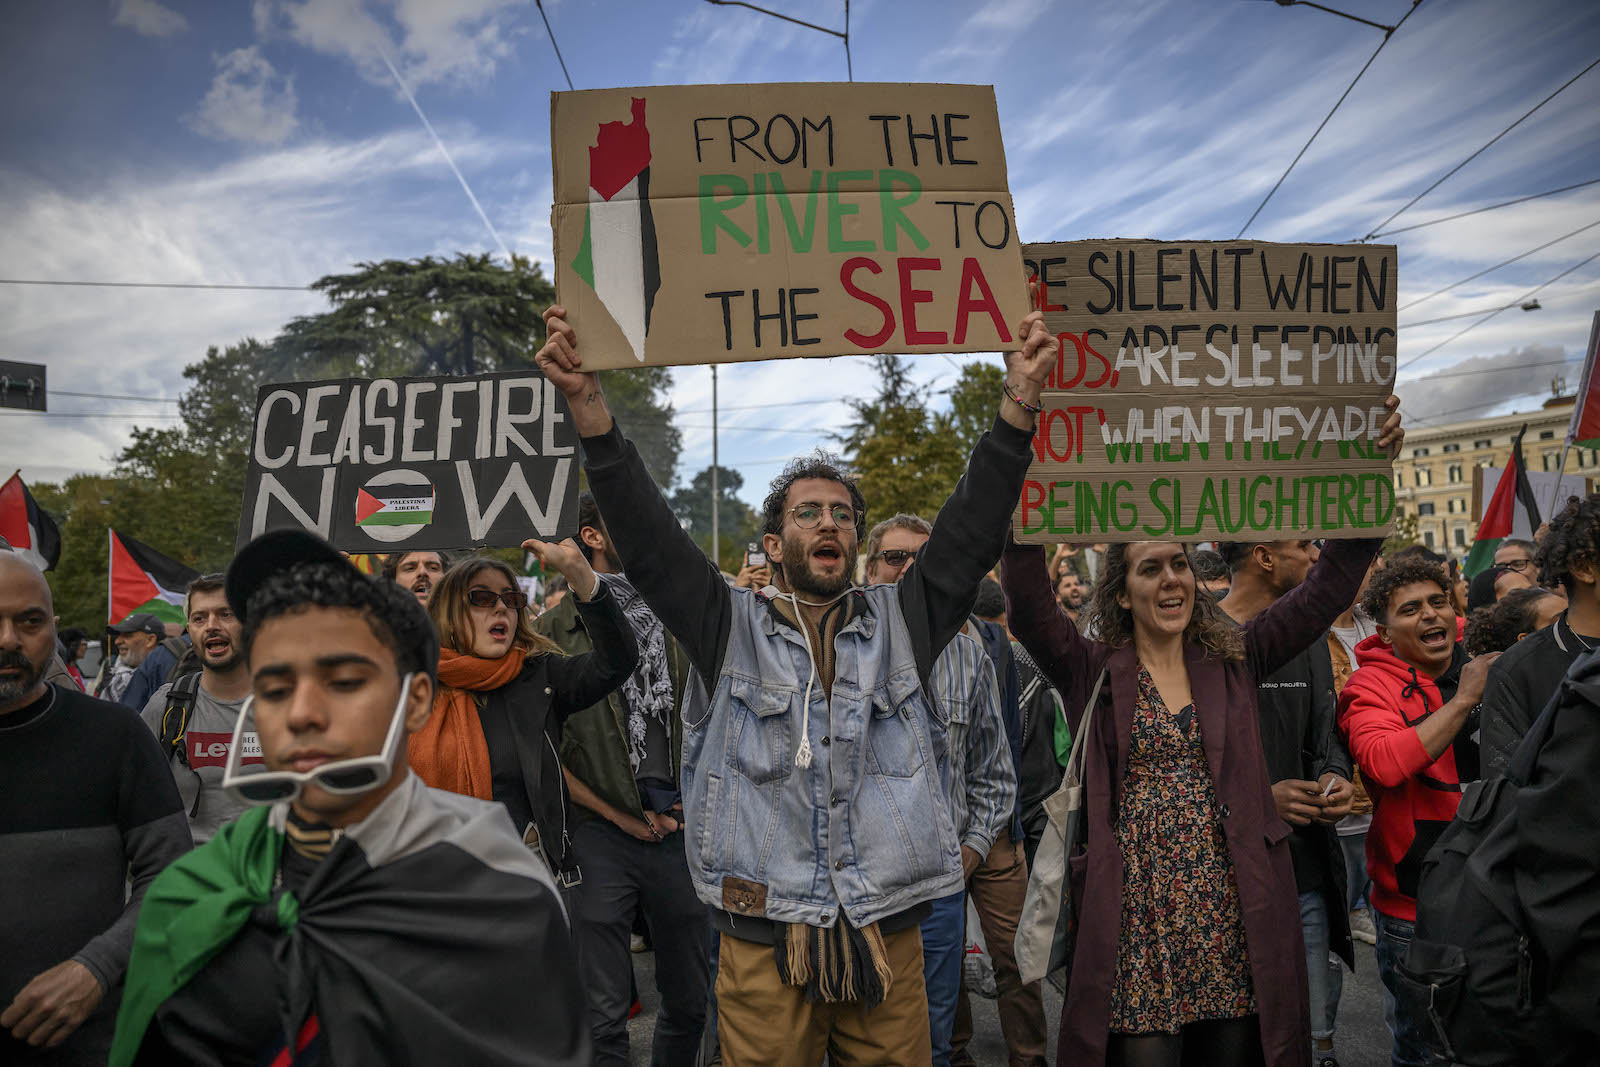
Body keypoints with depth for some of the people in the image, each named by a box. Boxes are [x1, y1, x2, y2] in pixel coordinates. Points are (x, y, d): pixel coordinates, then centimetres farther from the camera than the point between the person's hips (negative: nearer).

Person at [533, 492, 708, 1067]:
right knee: (602, 1016, 5)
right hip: (601, 833, -3)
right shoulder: (555, 629, -2)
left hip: (683, 830, 3)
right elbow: (543, 748, -3)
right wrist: (622, 818, -5)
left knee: (690, 1003, 14)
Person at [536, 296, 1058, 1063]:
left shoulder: (901, 624, 7)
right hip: (763, 942, -1)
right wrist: (587, 404, -21)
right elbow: (646, 538, -9)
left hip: (887, 937, 2)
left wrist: (1019, 399, -14)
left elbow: (973, 528, -3)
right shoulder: (731, 629, 2)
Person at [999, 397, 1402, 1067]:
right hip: (1137, 924, -2)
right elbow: (1026, 595, -15)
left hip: (1234, 924, 3)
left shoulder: (1232, 661, 7)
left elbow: (1330, 586, 3)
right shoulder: (1091, 672, -1)